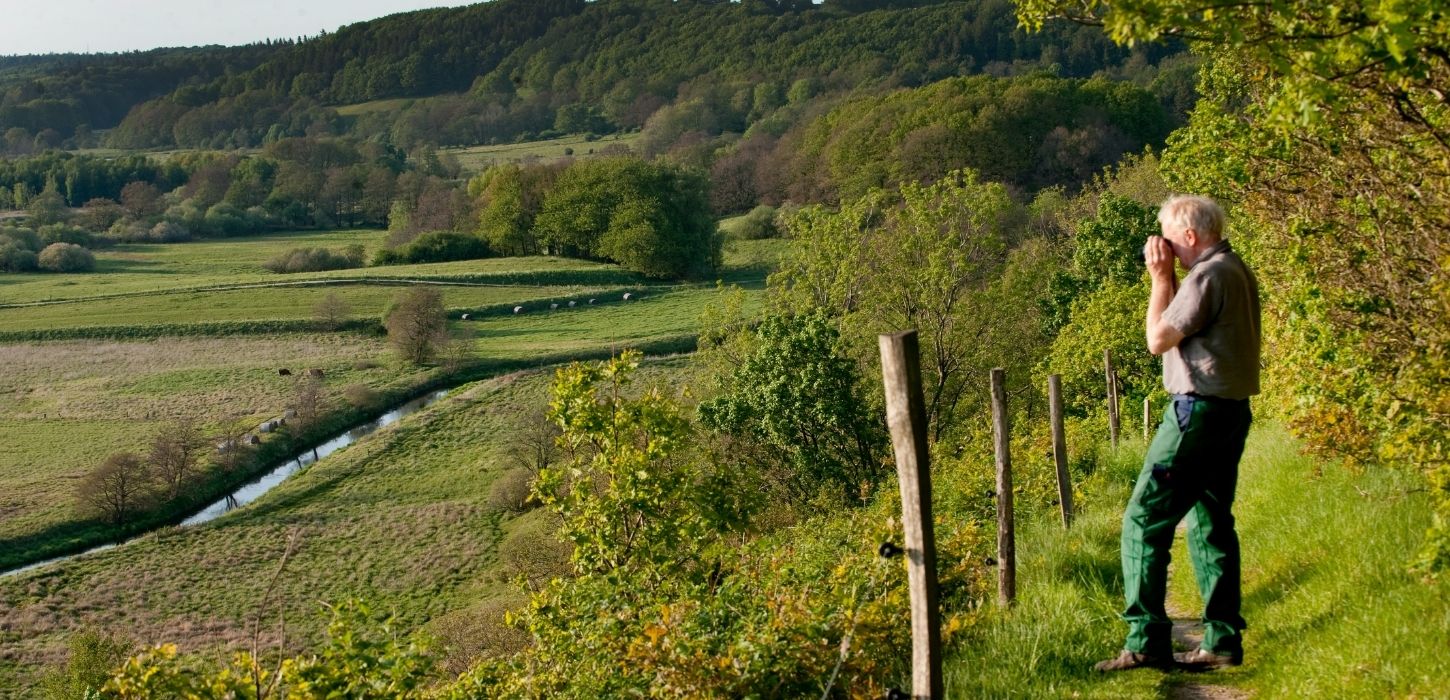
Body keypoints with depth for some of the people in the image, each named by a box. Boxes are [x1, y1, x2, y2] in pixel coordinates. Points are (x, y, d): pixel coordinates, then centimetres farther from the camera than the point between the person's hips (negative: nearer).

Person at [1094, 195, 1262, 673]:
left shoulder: (1208, 276, -16)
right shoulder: (1235, 270, 14)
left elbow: (1158, 339, -13)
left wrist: (1161, 277, -6)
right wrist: (1168, 278, 11)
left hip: (1198, 411, -10)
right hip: (1230, 412, 10)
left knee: (1144, 521, -7)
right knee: (1210, 523, 14)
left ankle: (1146, 642, -9)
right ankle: (1222, 641, 15)